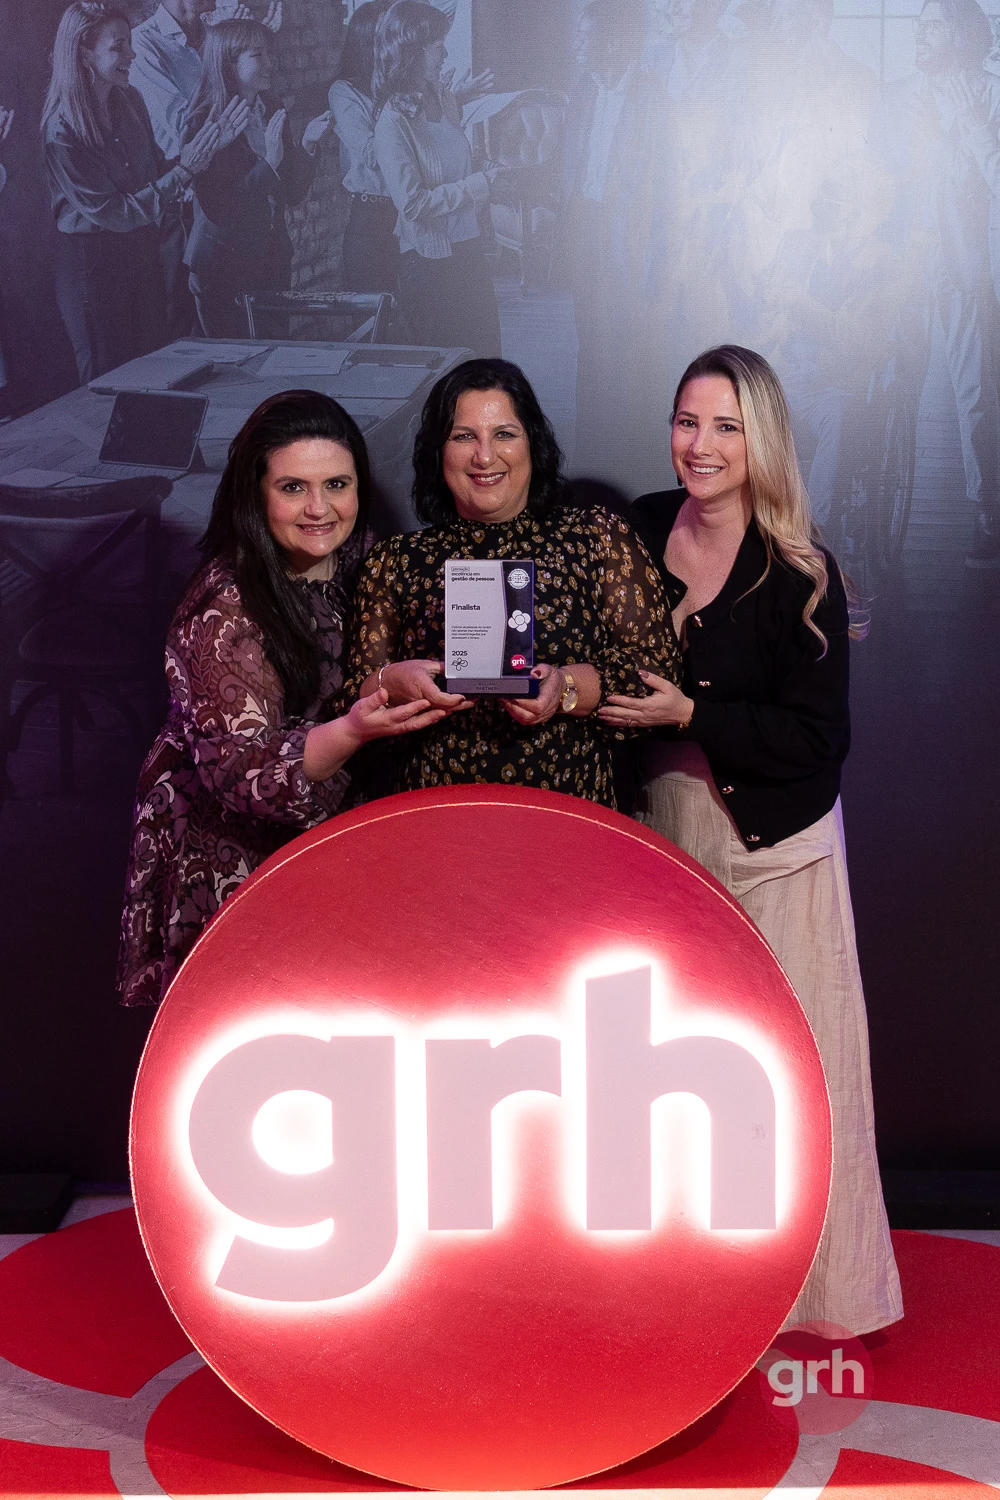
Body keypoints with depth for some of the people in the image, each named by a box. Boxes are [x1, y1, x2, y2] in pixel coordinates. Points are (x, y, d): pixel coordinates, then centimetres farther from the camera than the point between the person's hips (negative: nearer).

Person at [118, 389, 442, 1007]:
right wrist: (353, 731, -43)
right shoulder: (227, 609, -23)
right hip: (234, 860, -6)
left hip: (326, 831, 6)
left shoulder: (359, 559, -3)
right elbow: (240, 775, -28)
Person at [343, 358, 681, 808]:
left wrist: (568, 688, -12)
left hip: (571, 808, -1)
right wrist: (391, 684, -10)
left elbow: (659, 668, 4)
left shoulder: (602, 538, 10)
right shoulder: (396, 563, 13)